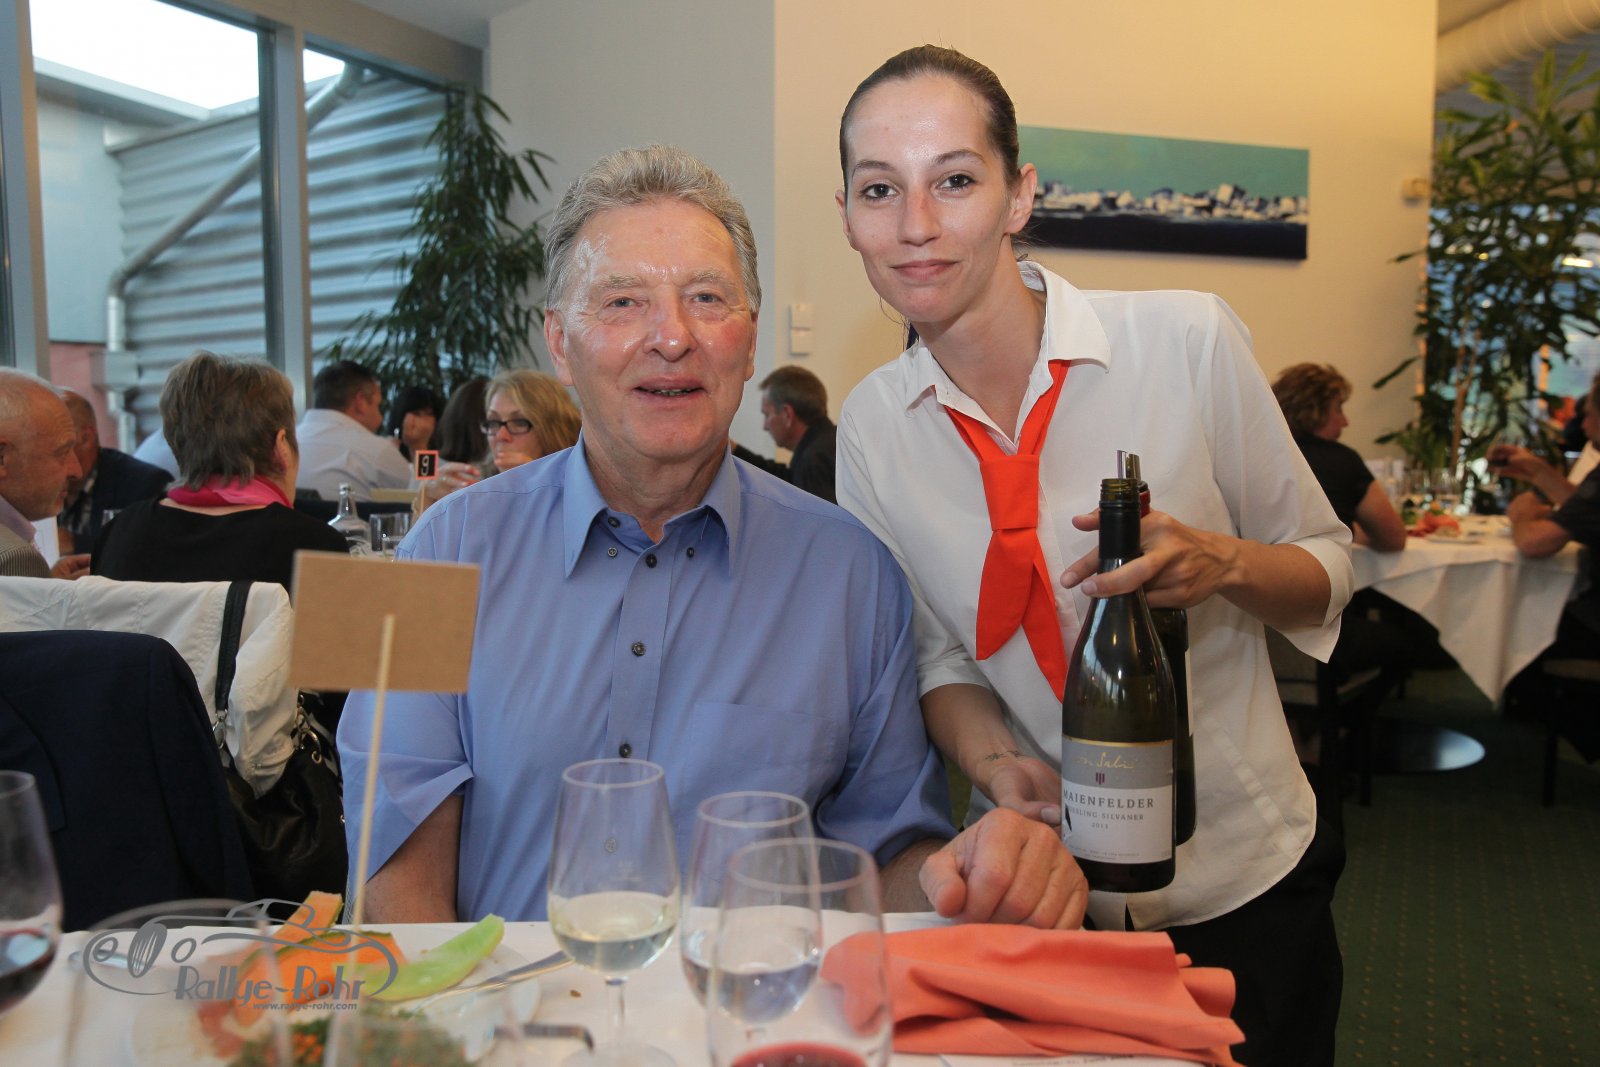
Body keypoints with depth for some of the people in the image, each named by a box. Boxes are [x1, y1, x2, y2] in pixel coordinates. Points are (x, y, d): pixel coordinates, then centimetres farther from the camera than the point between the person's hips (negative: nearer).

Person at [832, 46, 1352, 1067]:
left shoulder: (1189, 339, -17)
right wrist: (996, 764, -17)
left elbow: (1327, 575, -6)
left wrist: (1222, 562, -27)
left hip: (1243, 881, -1)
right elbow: (937, 652, 1)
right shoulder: (873, 423, -8)